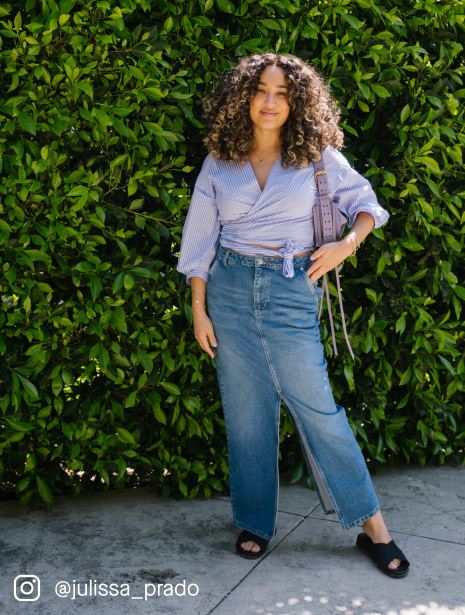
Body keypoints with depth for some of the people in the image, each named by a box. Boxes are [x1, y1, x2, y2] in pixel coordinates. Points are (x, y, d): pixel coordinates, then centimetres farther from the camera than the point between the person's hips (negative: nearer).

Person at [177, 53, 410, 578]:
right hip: (230, 288, 2)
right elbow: (200, 240, 7)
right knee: (246, 411, 7)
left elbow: (365, 204, 12)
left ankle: (371, 524, 11)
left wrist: (347, 244, -8)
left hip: (291, 292, -2)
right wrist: (199, 310, 3)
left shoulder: (318, 156, 3)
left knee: (317, 408, -2)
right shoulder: (219, 164, 6)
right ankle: (255, 524, 22)